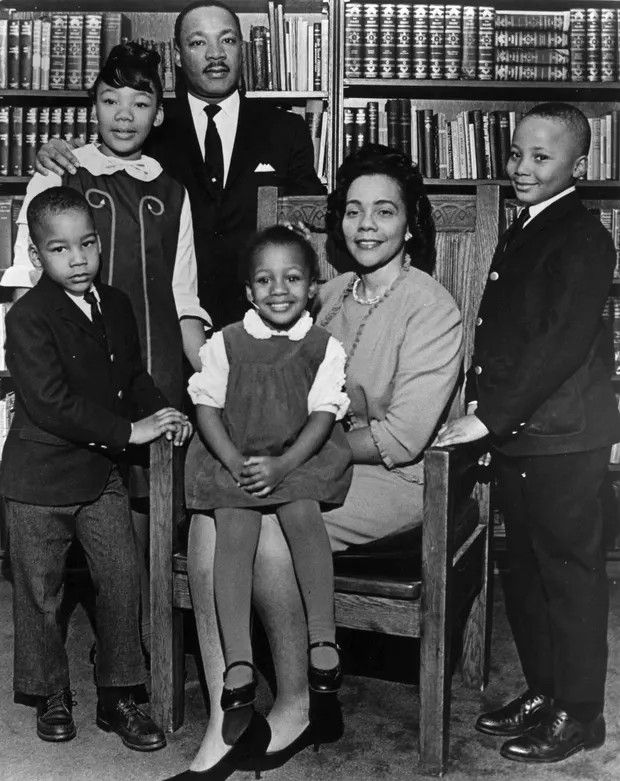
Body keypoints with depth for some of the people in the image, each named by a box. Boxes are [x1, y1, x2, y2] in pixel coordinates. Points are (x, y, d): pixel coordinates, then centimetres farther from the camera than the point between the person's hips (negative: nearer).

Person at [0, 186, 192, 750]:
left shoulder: (116, 306, 5)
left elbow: (133, 376, 17)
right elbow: (51, 403, -24)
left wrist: (162, 414, -2)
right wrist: (130, 430, -23)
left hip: (102, 471, 5)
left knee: (123, 578, 3)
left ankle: (118, 696, 19)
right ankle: (52, 698, 28)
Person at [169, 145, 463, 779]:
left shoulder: (432, 309, -7)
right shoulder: (329, 296, 14)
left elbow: (402, 439, -13)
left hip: (392, 481, -5)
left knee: (267, 526, -30)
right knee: (209, 519, -22)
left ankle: (296, 709, -8)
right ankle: (222, 726, -18)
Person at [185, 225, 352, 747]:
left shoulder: (325, 347, 2)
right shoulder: (226, 343, 4)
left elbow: (322, 416, -5)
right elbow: (207, 408, 1)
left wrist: (281, 465, -19)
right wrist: (236, 464, -14)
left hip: (300, 456, -1)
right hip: (233, 459, 1)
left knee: (302, 511, -30)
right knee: (235, 528, -24)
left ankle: (324, 641, -18)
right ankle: (238, 665, -21)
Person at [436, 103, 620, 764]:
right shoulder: (522, 231, 16)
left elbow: (562, 343, -22)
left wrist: (489, 416, -22)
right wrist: (479, 405, 8)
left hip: (562, 438, -9)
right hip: (517, 435, 9)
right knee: (525, 571, 17)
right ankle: (542, 691, 32)